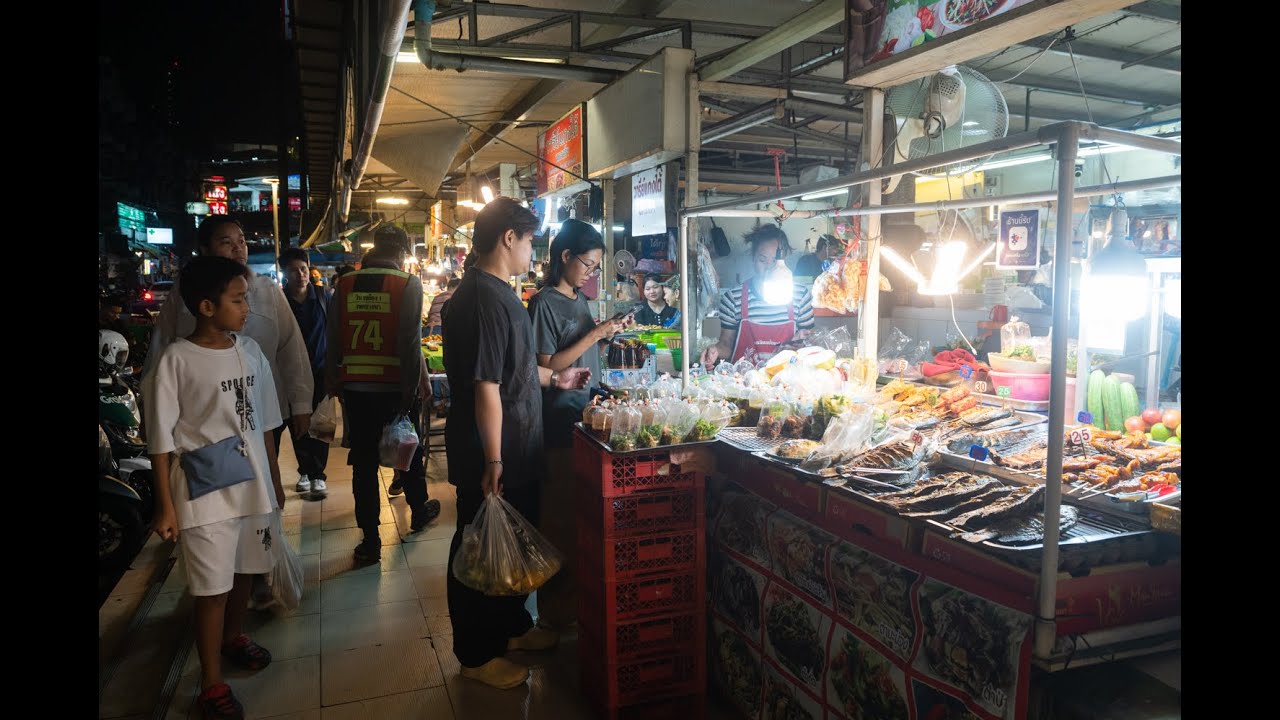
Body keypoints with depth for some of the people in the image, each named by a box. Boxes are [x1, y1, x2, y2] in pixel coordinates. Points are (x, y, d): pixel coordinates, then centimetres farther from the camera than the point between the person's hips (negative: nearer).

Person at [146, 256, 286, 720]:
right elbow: (161, 439, -9)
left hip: (252, 484, 5)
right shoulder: (176, 360, -13)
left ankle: (234, 636, 45)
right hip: (205, 493, -5)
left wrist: (274, 479, 15)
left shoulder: (250, 351, 3)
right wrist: (165, 505, -9)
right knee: (213, 588, 2)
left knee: (246, 570, 20)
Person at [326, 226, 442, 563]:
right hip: (395, 387, -2)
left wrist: (334, 384, 12)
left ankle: (370, 540, 14)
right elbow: (411, 342, -13)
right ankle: (419, 512, 38)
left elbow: (334, 340, 4)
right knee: (409, 451, 19)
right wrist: (411, 389, -8)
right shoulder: (408, 284, -7)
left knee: (364, 461, 8)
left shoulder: (345, 285, 3)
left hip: (355, 387, 2)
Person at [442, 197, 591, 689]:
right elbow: (486, 385, -26)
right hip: (489, 458, -10)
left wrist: (553, 377, 25)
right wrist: (492, 461, -26)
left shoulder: (496, 292, 11)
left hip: (516, 451, 10)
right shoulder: (483, 298, -23)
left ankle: (512, 626, 40)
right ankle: (477, 654, 24)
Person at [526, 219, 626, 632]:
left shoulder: (580, 299, 14)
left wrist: (606, 337, 2)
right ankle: (554, 608, 11)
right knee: (559, 512, -1)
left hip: (583, 413, 8)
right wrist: (594, 334, -16)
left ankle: (574, 594, 26)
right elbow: (548, 365, -15)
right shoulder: (545, 303, -11)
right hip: (558, 417, -8)